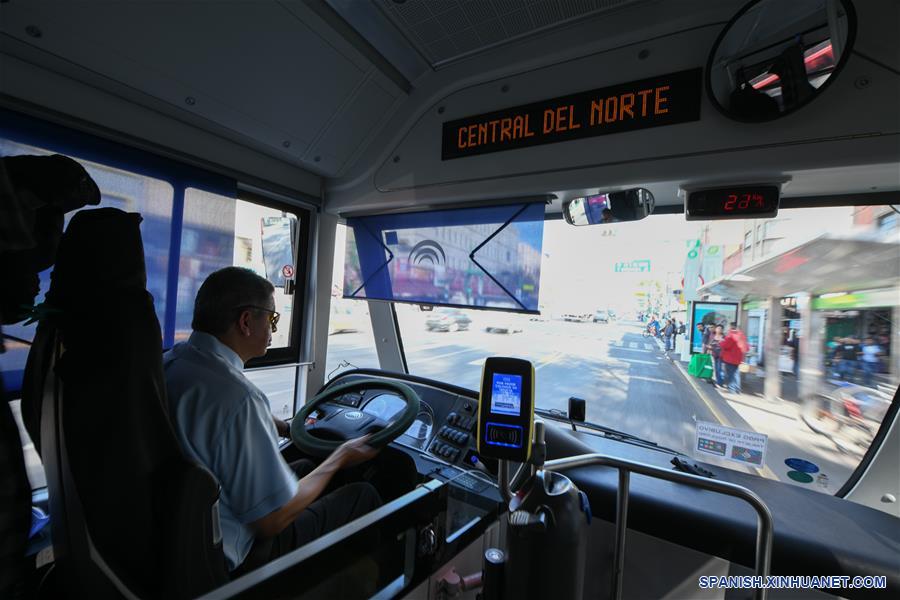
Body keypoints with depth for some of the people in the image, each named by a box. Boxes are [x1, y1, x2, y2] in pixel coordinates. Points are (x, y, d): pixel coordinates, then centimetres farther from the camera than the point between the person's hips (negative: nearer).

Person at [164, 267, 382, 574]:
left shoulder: (169, 361, -6)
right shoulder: (236, 396, -34)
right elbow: (272, 521, -25)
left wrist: (287, 428, 14)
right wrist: (341, 457, -12)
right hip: (230, 559, -8)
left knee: (305, 467, 23)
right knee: (363, 495, 1)